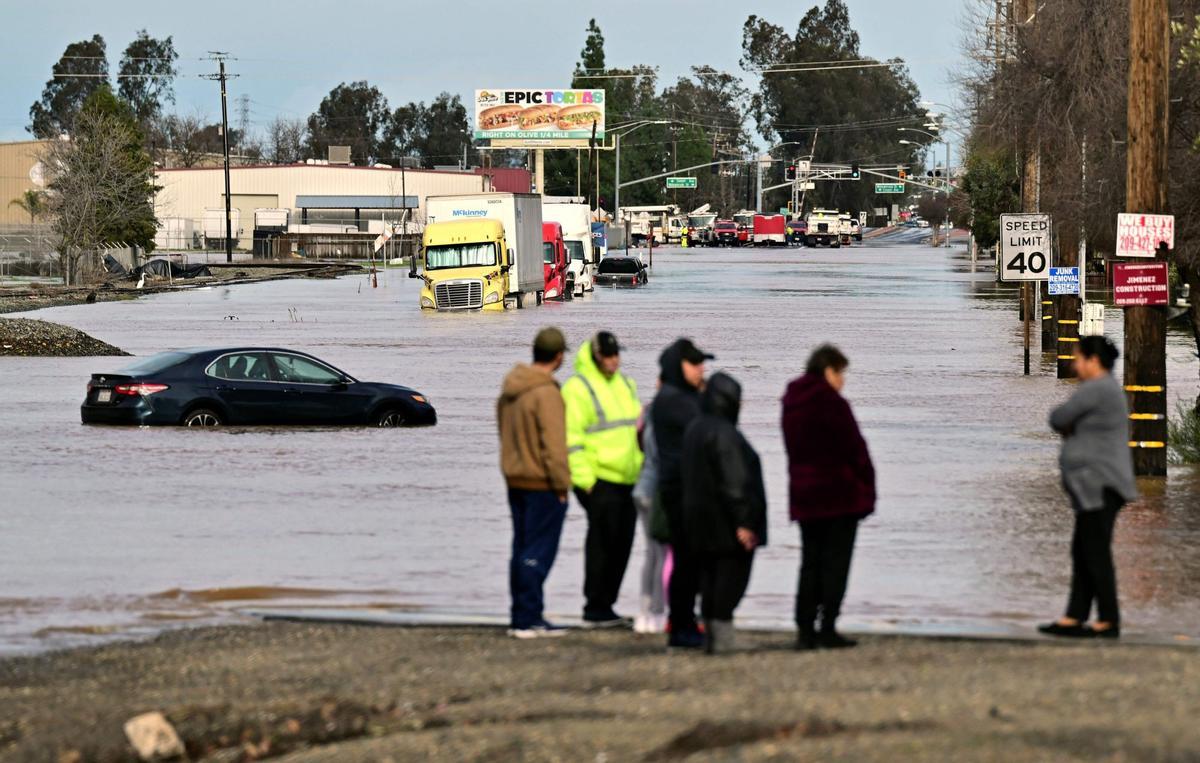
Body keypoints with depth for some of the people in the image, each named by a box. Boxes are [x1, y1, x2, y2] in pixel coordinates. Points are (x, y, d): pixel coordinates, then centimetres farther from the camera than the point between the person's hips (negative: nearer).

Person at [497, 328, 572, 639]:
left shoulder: (509, 390, 9)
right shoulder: (546, 393, -19)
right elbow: (553, 443, -20)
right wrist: (562, 484, -13)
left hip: (515, 481, 9)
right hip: (542, 484, -9)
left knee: (522, 550, 13)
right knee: (538, 552, -5)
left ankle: (524, 617, 17)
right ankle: (526, 619, -7)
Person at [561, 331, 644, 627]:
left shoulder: (624, 384, 18)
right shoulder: (578, 387, -9)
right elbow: (571, 437, -13)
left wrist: (643, 470, 21)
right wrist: (584, 478, -18)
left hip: (627, 480, 8)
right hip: (599, 480, -8)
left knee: (621, 545, 9)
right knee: (602, 543, -7)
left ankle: (605, 606, 17)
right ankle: (595, 609, -1)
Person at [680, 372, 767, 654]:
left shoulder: (693, 430, 12)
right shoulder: (724, 433, -17)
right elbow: (733, 482, -21)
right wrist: (742, 522, -21)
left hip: (701, 521, 9)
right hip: (725, 522, -9)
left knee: (710, 577, 11)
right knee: (731, 575, -5)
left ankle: (712, 636, 13)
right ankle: (722, 636, -9)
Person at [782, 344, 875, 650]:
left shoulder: (791, 405, 10)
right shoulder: (832, 404, -14)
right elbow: (855, 450, -13)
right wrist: (867, 490, -5)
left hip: (804, 496, 7)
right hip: (840, 495, -7)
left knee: (810, 563, 11)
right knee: (835, 563, -2)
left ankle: (805, 629, 6)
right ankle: (827, 629, -4)